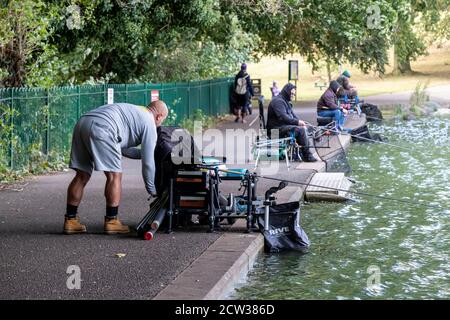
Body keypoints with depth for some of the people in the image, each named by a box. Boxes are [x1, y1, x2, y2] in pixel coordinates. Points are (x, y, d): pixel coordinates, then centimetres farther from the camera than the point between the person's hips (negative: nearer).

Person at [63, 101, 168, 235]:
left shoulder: (133, 111, 35)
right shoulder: (149, 123, 10)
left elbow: (121, 149, 38)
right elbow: (147, 161, 9)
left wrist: (142, 153, 40)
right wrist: (152, 190, 18)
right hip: (101, 128, -9)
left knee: (82, 176, 12)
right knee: (114, 176, 1)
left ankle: (70, 220, 13)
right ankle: (111, 221, 2)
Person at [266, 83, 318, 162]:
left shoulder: (286, 101, 22)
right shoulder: (278, 101, -14)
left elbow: (292, 114, 22)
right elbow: (283, 117, -25)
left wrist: (300, 121, 2)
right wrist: (297, 122, -25)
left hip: (284, 126, 11)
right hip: (277, 128, -11)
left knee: (304, 128, 3)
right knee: (301, 130, -22)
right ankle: (307, 155, -17)